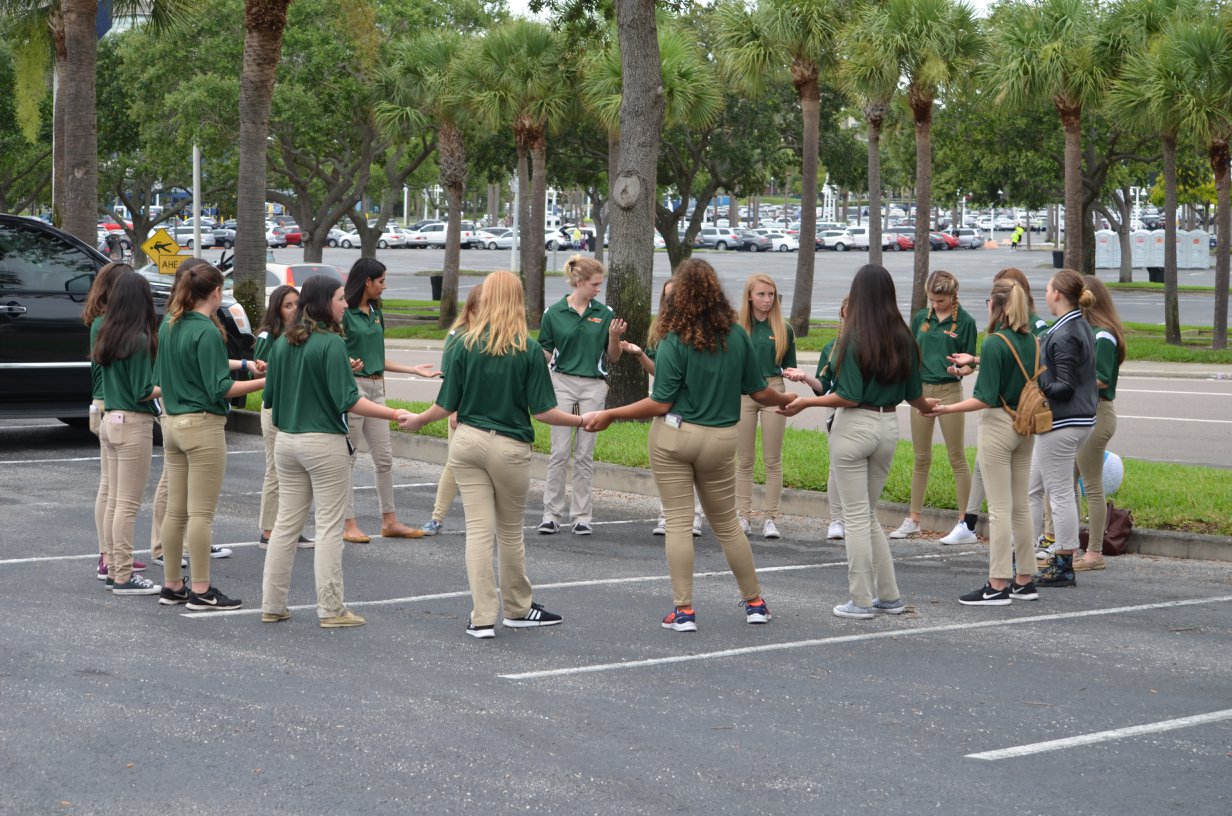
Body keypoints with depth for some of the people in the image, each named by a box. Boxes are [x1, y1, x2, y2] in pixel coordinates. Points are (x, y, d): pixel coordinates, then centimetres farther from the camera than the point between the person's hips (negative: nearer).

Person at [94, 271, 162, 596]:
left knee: (114, 501, 14)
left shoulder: (108, 336, 7)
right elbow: (142, 393, -17)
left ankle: (114, 568, 20)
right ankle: (124, 577, -1)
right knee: (128, 504, -4)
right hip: (134, 423, -8)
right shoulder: (139, 340, -16)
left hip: (111, 420, 8)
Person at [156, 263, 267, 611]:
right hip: (203, 426, -8)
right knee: (201, 513, -3)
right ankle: (201, 591, 1)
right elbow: (220, 388, -17)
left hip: (172, 423, 8)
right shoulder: (207, 331, -15)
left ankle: (171, 586, 19)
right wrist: (266, 382, -16)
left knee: (175, 511, 13)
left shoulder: (168, 327, 9)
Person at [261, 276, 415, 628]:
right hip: (324, 443, -7)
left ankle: (272, 605, 16)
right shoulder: (332, 344, -15)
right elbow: (348, 401, -19)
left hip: (286, 441, 7)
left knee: (286, 522, 13)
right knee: (329, 526, 1)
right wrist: (394, 414, -16)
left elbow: (269, 398, 10)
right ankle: (330, 609, 4)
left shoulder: (282, 344, 5)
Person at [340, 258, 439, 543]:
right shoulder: (344, 313, -10)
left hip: (376, 388, 8)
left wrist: (414, 370, 20)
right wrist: (347, 365, -33)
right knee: (348, 458, -1)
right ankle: (349, 524, 5)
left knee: (384, 457, 10)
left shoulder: (375, 313, 14)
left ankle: (389, 520, 17)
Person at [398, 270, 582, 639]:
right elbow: (542, 411, -9)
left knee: (478, 529, 4)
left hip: (468, 441, 2)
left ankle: (483, 617, 3)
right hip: (510, 446, -1)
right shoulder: (529, 350, -8)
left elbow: (447, 405, 0)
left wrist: (418, 420, 19)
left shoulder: (464, 345, -3)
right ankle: (517, 609, 29)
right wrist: (583, 421, 6)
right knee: (510, 531, 14)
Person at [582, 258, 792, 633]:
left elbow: (660, 404, -13)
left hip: (673, 436, -3)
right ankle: (754, 602, 24)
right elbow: (759, 392, 7)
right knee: (727, 523, 17)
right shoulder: (737, 336, -1)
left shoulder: (675, 342, -13)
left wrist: (609, 415, -5)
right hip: (720, 440, 3)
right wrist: (788, 400, 28)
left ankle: (683, 609, 3)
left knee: (678, 522, 3)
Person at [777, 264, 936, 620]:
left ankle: (862, 601, 7)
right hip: (888, 427, 6)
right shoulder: (904, 339, 3)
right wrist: (927, 405, 32)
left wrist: (806, 402, -7)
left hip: (855, 427, -6)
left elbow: (850, 397, -17)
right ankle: (889, 595, 19)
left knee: (856, 516, 3)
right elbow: (913, 394, 10)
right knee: (869, 514, 18)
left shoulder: (853, 339, -14)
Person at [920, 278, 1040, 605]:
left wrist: (947, 409, -14)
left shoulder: (994, 343, -16)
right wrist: (975, 361, 31)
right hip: (1025, 425, 7)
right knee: (1020, 506, 13)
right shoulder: (1031, 341, 6)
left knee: (999, 508, -4)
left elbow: (986, 398, -20)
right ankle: (1024, 581, 18)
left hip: (998, 425, -7)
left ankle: (998, 586, -2)